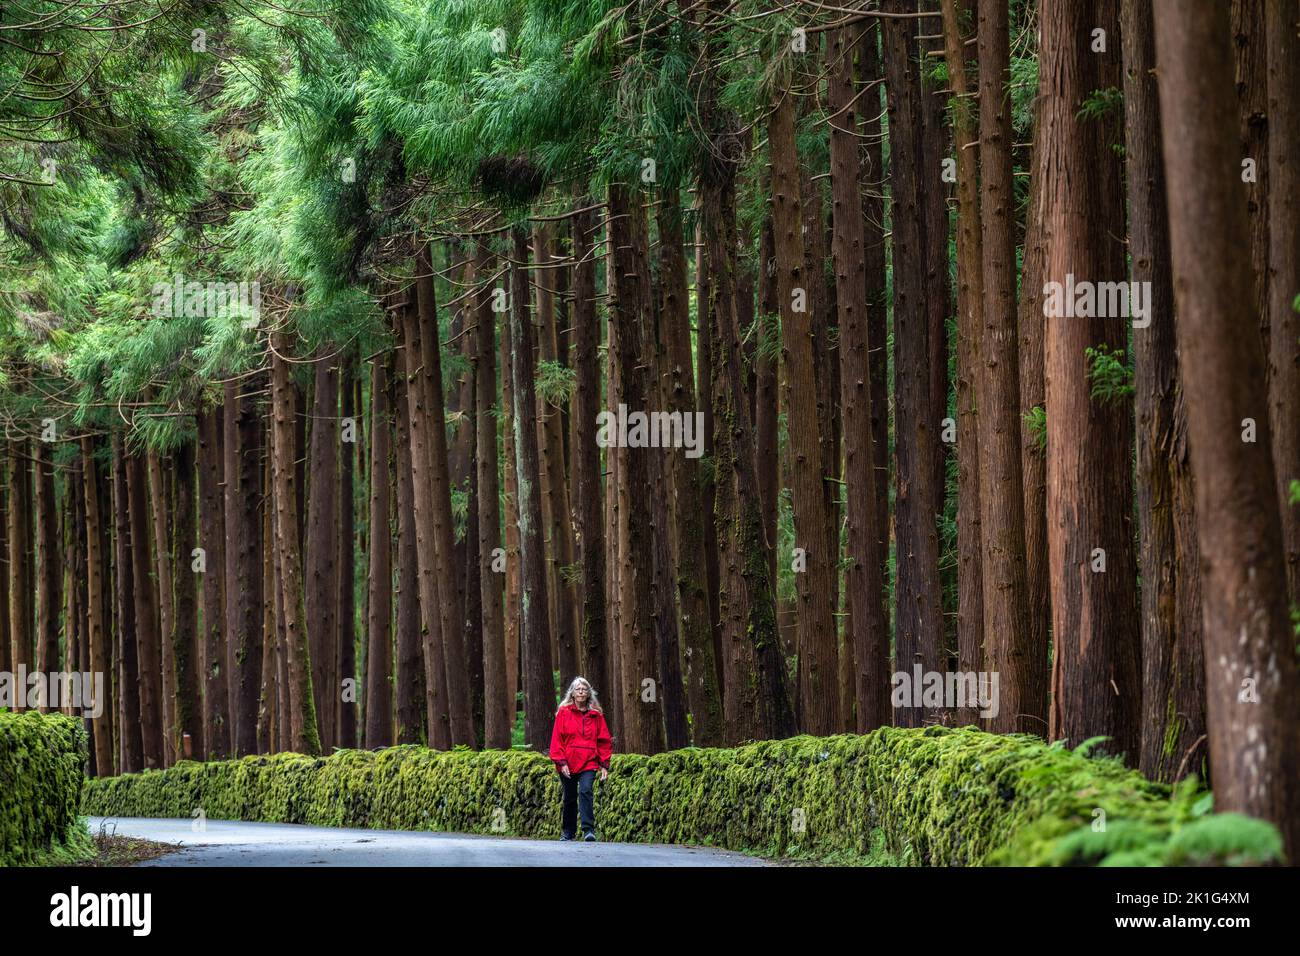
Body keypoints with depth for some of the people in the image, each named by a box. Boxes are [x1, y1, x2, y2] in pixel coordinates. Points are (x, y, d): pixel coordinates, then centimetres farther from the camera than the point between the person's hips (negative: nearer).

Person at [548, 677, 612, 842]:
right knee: (570, 798, 9)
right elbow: (557, 739, 0)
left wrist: (604, 764, 3)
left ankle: (588, 830, -23)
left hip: (589, 763, -1)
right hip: (568, 764, 1)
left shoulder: (596, 715, 7)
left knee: (586, 791, -21)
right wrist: (561, 761, -8)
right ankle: (568, 832, 23)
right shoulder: (564, 712, 3)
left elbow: (604, 740, 9)